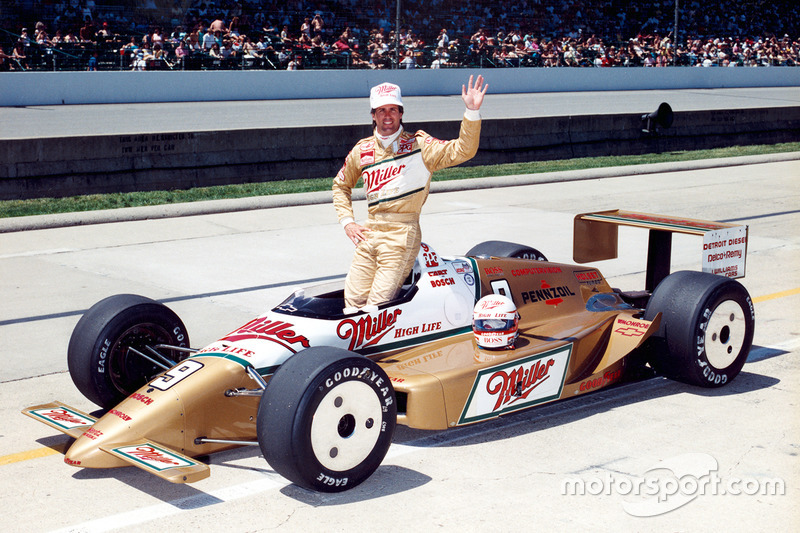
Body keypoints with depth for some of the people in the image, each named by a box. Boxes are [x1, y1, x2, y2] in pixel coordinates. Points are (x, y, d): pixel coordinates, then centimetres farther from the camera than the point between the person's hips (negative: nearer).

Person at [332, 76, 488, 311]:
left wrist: (472, 111, -25)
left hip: (402, 235, -5)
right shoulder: (362, 150, 13)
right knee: (353, 304, 2)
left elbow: (462, 150, -12)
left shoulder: (419, 145, 0)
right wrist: (347, 222, 15)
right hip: (368, 233, 5)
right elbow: (341, 185, 28)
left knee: (378, 307, -11)